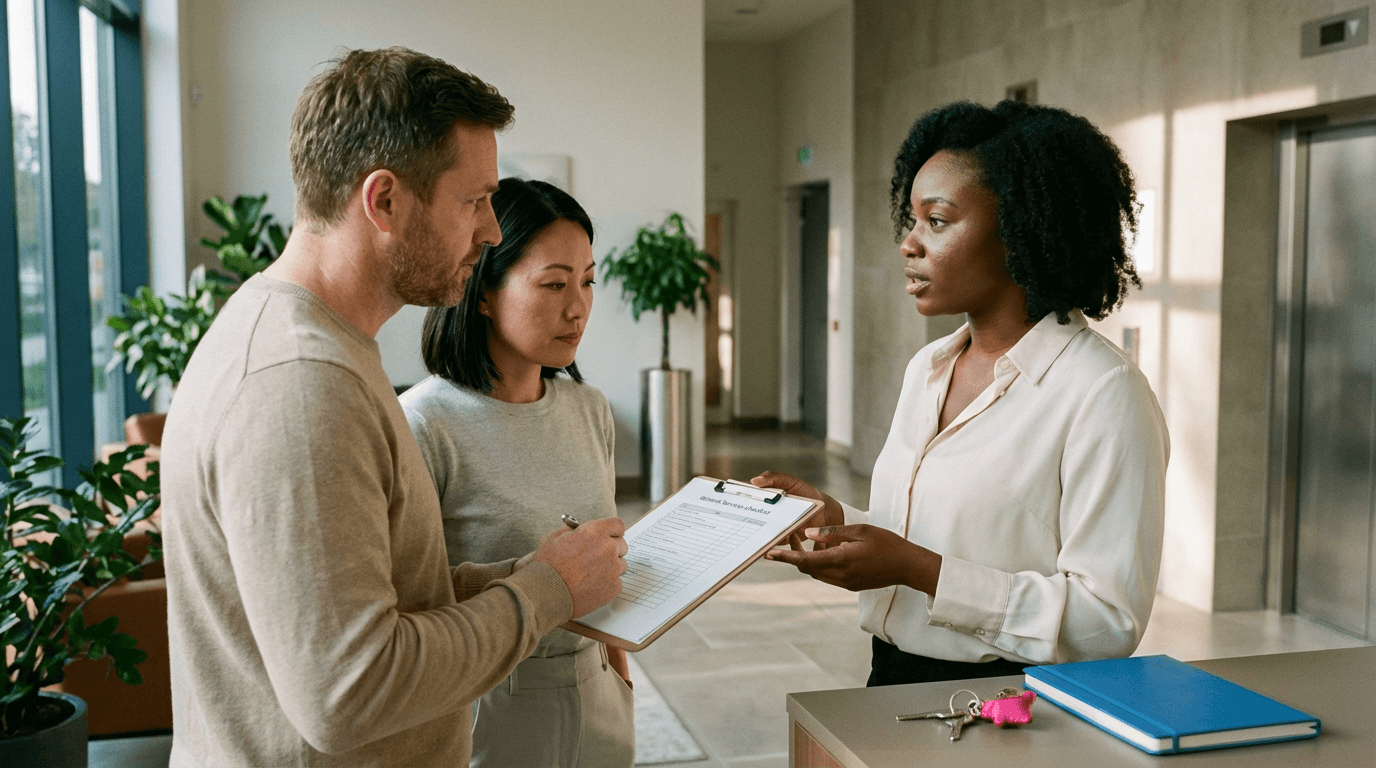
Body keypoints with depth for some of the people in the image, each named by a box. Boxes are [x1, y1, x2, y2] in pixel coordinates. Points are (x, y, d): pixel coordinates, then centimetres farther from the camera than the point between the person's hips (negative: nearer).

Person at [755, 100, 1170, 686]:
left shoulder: (1103, 392, -13)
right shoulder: (926, 368, 12)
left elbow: (1109, 623, -17)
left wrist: (916, 569, -20)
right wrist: (837, 521, 1)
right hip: (894, 683, 6)